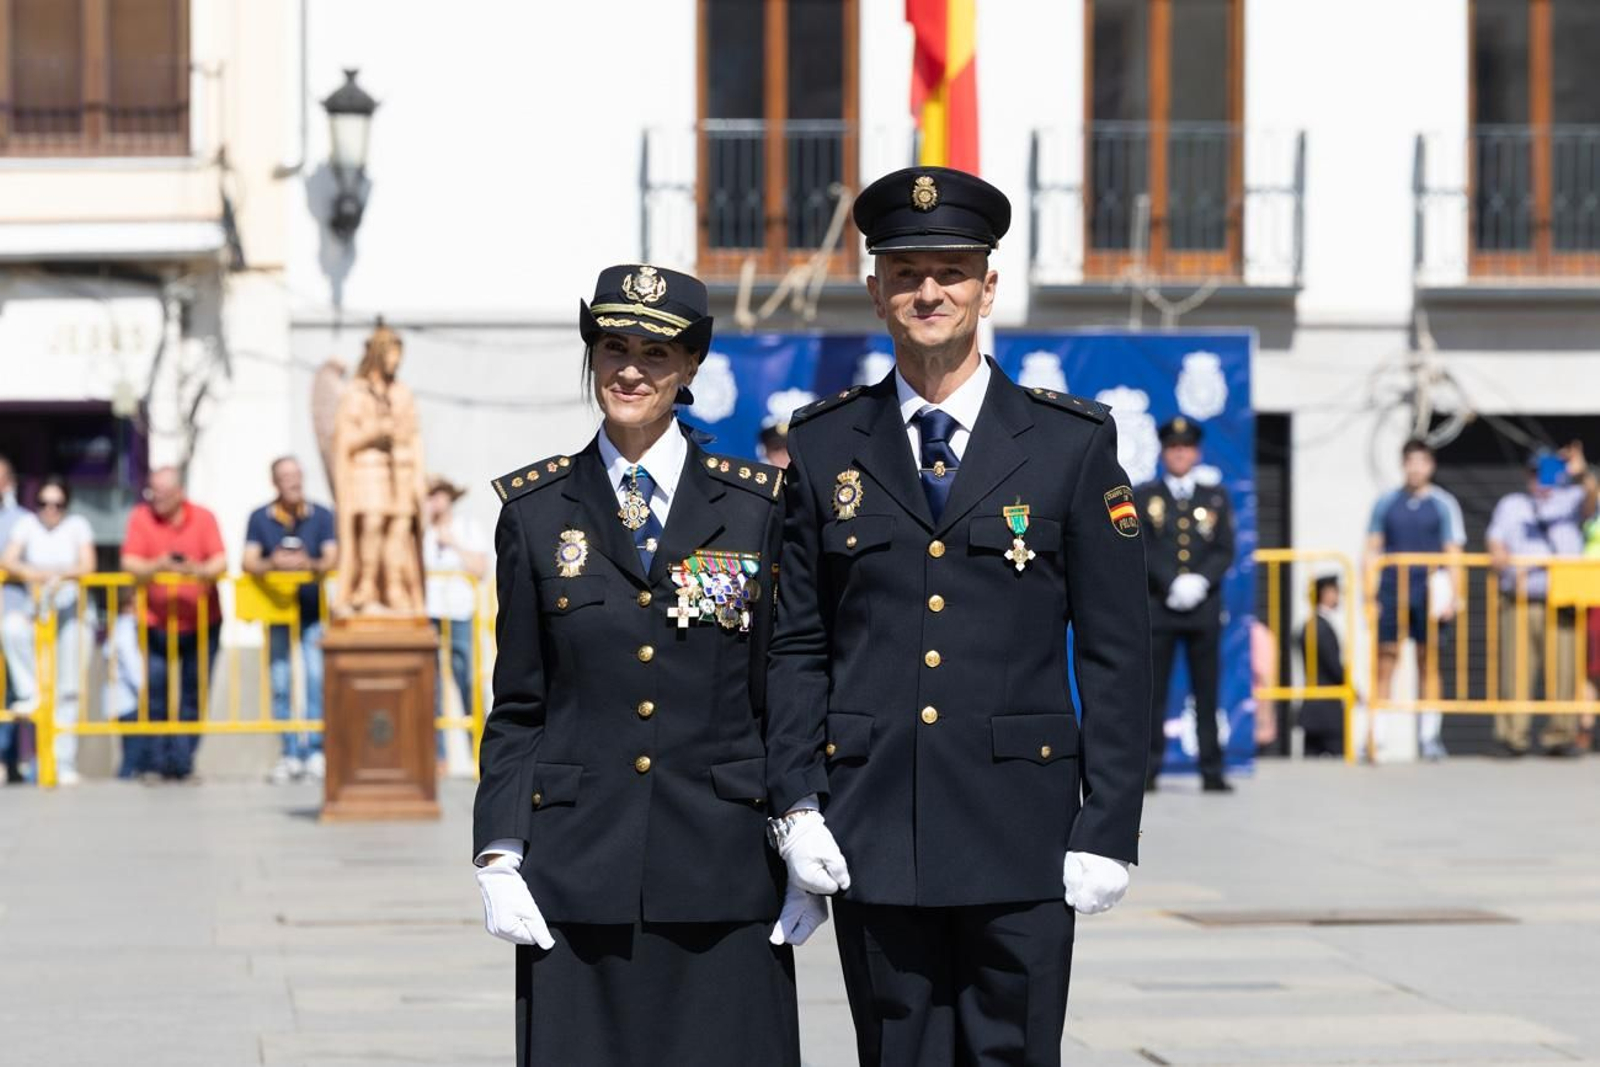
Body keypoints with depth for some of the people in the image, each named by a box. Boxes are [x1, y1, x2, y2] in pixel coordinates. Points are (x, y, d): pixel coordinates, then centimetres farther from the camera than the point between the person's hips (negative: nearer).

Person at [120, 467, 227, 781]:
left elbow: (220, 561, -8)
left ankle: (181, 764, 9)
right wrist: (156, 566, -29)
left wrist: (199, 570, -29)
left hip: (201, 622, 1)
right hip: (157, 622, -1)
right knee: (156, 693, -7)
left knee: (192, 696, 2)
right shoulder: (140, 517, -2)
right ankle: (152, 763, 2)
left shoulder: (203, 518, 1)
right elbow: (129, 563, -10)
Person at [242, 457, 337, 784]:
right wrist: (273, 564, -28)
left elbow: (332, 557, -8)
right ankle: (290, 754, 5)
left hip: (314, 612, -1)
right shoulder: (260, 518, 1)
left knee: (316, 678, -12)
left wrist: (310, 565, -30)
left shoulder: (321, 516, 1)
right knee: (280, 685, -1)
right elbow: (248, 562, -7)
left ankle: (316, 751, -8)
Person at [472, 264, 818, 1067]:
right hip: (579, 877, 1)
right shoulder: (537, 511, 7)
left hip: (722, 878, 0)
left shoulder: (755, 507, 5)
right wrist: (499, 854, -1)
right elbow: (517, 707, 8)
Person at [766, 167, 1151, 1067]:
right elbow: (797, 645, 10)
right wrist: (795, 805, -1)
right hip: (872, 835, 2)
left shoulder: (1073, 443, 3)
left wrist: (1109, 828, -4)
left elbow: (1116, 654, 2)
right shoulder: (826, 447, 8)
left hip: (1020, 832, -1)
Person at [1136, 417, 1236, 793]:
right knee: (1153, 691, -2)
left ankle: (1212, 771, 4)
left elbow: (1225, 551, 5)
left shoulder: (1216, 498, 12)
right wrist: (1172, 584, -14)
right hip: (1157, 606, -1)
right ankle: (1148, 770, 1)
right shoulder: (1143, 497, 8)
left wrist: (1200, 581, -12)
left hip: (1204, 606, 1)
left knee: (1207, 693, 1)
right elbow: (1142, 549, -2)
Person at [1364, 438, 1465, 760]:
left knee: (1428, 664, 5)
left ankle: (1429, 735, 10)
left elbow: (1453, 554, 4)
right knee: (1384, 663, -3)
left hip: (1428, 594, -1)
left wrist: (1450, 597, -5)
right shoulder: (1386, 503, 8)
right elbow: (1372, 549, 10)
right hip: (1391, 591, 1)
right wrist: (1369, 594, 3)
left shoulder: (1443, 505, 5)